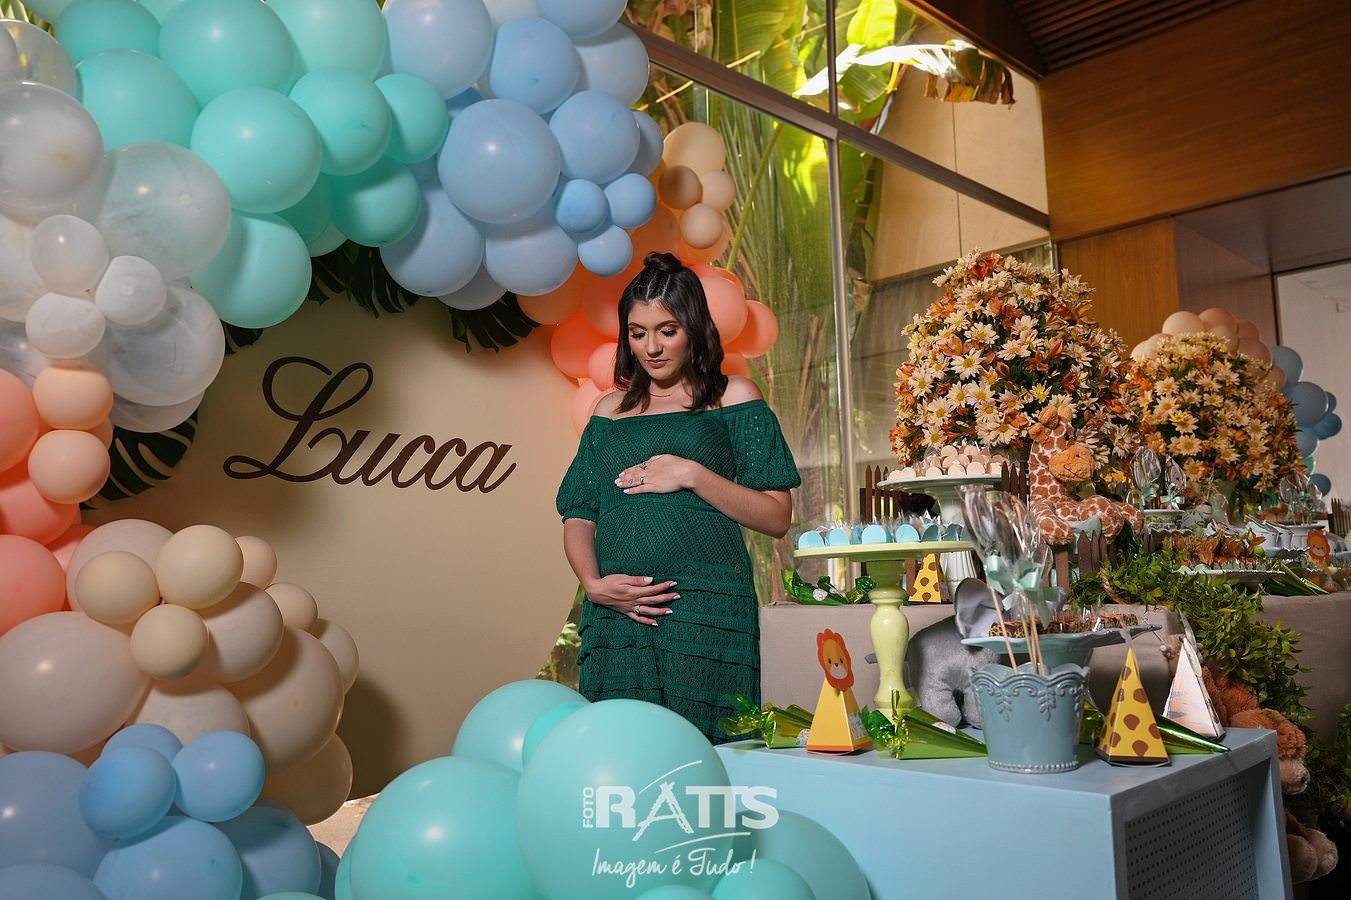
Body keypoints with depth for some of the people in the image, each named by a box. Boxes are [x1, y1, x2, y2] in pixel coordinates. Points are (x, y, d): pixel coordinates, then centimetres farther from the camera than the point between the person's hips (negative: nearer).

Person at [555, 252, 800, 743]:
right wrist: (593, 583, -5)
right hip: (616, 610, 3)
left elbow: (776, 517, 0)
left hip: (706, 609, -3)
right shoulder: (611, 409, 16)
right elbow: (579, 517, 13)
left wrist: (691, 473, -9)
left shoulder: (733, 397, 6)